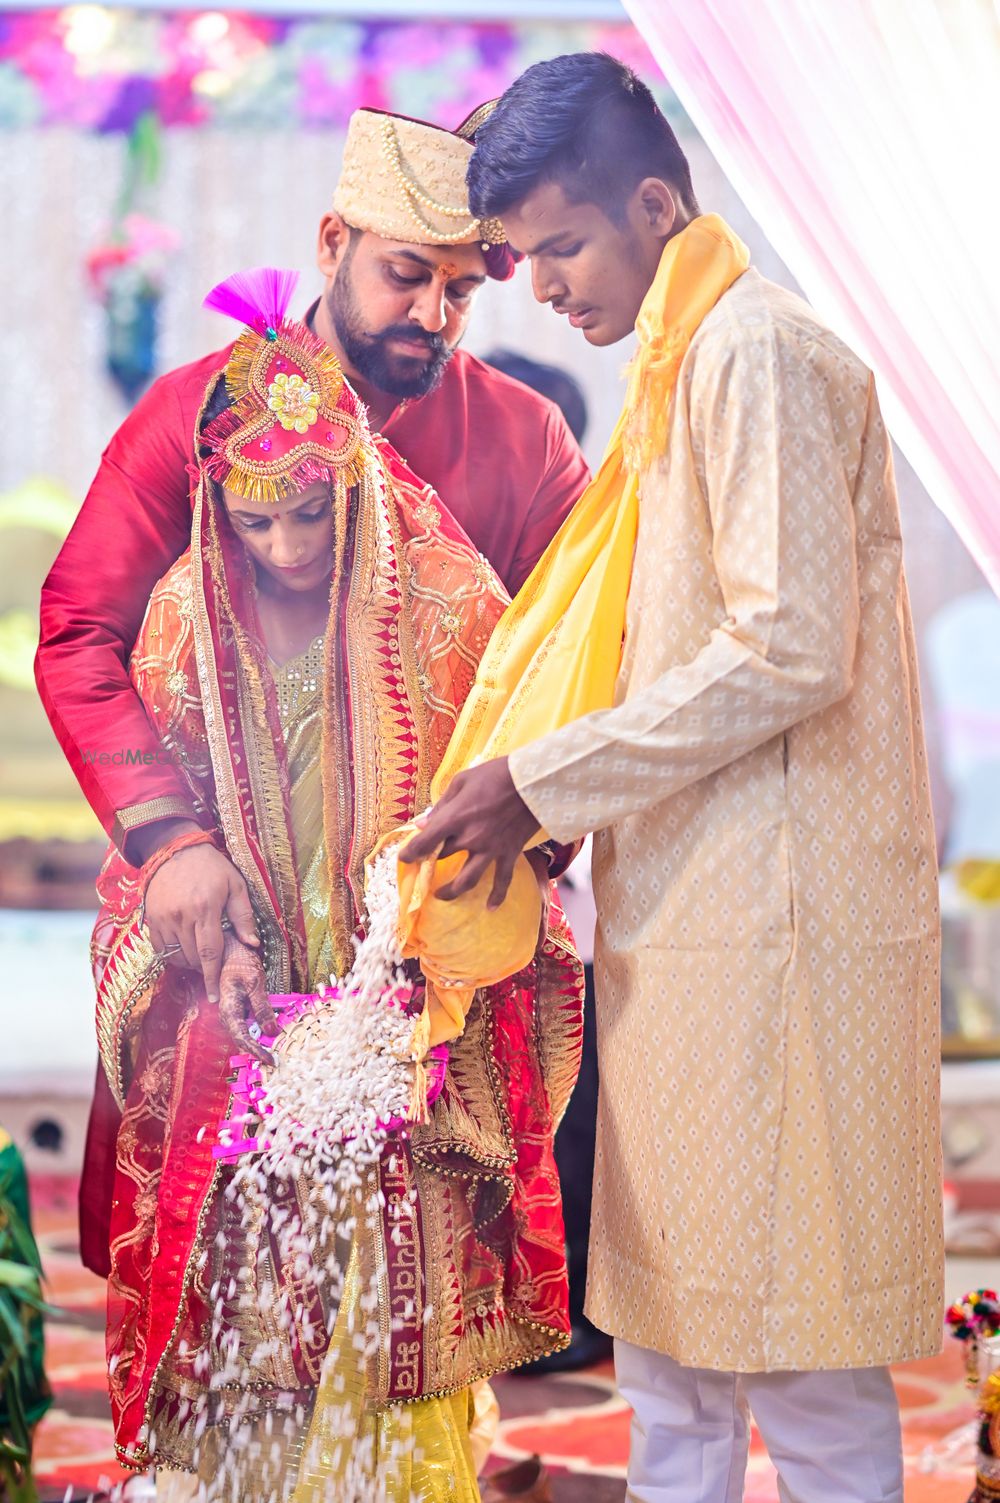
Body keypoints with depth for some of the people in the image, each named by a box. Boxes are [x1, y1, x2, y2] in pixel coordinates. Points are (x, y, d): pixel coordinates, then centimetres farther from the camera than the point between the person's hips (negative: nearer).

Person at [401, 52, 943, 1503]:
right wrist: (532, 804, 12)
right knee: (667, 1319, 14)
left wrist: (545, 780, -15)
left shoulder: (760, 351, -12)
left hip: (774, 908, -10)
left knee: (808, 1371, -2)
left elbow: (793, 649, -20)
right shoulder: (675, 370, 18)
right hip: (689, 907, 10)